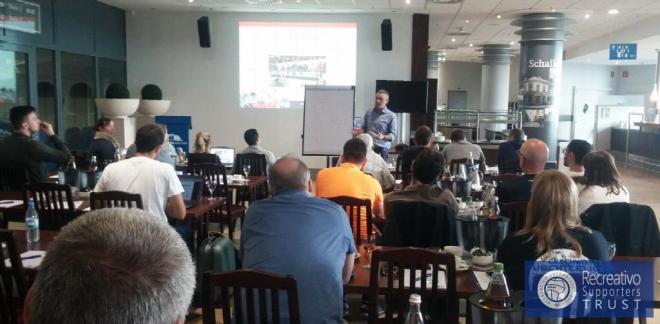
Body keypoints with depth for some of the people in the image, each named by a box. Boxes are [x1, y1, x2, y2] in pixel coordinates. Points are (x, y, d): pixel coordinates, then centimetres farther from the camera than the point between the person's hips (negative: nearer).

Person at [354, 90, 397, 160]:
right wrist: (358, 131, 1)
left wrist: (383, 137, -20)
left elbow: (393, 135, -2)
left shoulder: (391, 116, -1)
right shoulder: (368, 112, 12)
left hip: (381, 149, -3)